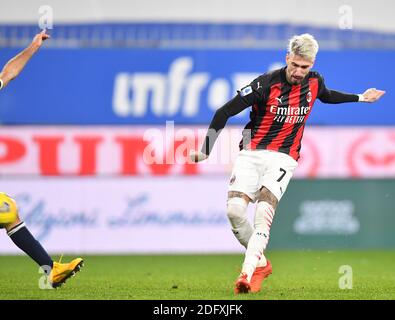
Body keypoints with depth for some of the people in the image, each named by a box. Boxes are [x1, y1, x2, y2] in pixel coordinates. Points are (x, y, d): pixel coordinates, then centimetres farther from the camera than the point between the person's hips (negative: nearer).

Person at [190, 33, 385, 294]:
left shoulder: (314, 82, 1)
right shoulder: (267, 83, -13)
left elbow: (327, 96, 30)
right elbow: (225, 112, -9)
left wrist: (360, 98, 34)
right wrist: (206, 150, -8)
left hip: (283, 158, 1)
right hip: (251, 153, -1)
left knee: (264, 210, -23)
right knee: (235, 209, -18)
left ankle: (248, 272, -29)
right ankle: (260, 262, 3)